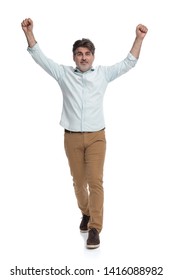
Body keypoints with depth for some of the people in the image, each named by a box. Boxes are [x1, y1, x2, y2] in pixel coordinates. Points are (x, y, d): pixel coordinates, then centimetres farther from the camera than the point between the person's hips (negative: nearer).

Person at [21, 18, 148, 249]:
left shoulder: (103, 74, 5)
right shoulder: (64, 74, 5)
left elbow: (128, 63, 4)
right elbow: (41, 59, 2)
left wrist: (139, 38, -4)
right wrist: (29, 33, -7)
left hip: (96, 136, -1)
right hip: (72, 138, 1)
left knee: (95, 181, -9)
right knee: (79, 181, 12)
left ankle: (95, 228, -6)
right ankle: (85, 213, 36)